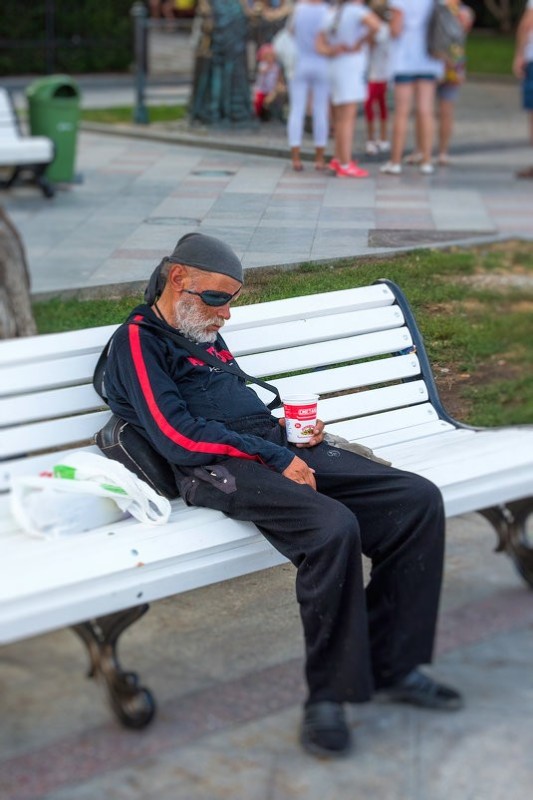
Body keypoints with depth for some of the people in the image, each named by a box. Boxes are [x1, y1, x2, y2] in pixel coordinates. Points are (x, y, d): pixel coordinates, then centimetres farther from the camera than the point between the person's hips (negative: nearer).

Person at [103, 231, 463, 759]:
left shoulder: (204, 335, 26)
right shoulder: (138, 340, -1)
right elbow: (180, 436, -13)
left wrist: (288, 431, 11)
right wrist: (275, 459, -14)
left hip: (278, 450, 9)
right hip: (218, 468, -9)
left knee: (419, 500, -9)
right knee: (332, 526, -36)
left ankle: (392, 666, -5)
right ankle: (328, 696, -21)